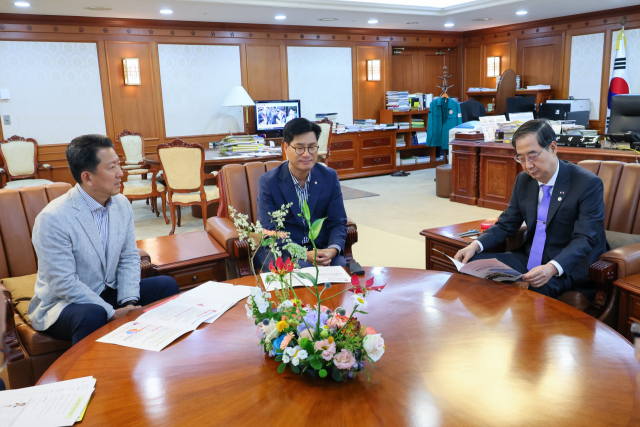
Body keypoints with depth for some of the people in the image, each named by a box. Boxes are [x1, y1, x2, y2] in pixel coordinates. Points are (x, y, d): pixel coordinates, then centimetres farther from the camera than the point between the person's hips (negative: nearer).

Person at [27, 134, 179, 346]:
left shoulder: (122, 204, -1)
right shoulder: (52, 218, -22)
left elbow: (129, 258, 3)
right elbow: (64, 284, -22)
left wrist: (128, 301, -12)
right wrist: (113, 313, -24)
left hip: (109, 293, 7)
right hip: (62, 303, -6)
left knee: (166, 285, -9)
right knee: (92, 316, -38)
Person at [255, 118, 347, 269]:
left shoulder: (330, 177, 2)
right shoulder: (268, 182, -8)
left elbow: (338, 222, 3)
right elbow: (269, 232, -12)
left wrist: (333, 249, -20)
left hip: (320, 247, 4)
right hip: (281, 250, -4)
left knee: (341, 265, -25)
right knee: (305, 269, -34)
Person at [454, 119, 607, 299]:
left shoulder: (589, 184, -13)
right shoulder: (523, 180, 5)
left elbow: (584, 239, -20)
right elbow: (506, 224, 10)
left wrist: (552, 268, -39)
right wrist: (475, 245, -10)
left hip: (568, 266, -5)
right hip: (529, 259, 6)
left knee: (534, 287, -37)